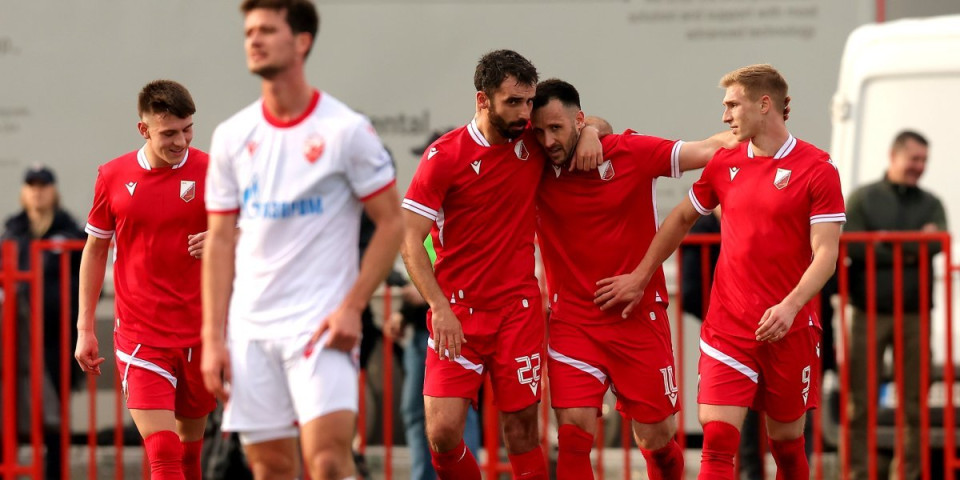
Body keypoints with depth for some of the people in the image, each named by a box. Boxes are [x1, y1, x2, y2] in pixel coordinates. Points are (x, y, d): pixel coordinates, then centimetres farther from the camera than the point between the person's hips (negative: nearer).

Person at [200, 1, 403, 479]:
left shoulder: (346, 130, -4)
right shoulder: (232, 137, 9)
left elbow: (390, 223, -2)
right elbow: (220, 243, 11)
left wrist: (352, 306, -12)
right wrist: (213, 338, 4)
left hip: (321, 327, -4)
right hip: (250, 328, 5)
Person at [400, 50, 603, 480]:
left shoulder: (533, 141, 3)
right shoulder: (444, 156, -7)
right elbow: (409, 240, -7)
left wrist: (590, 132, -2)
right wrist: (440, 308, -17)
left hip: (518, 311, 2)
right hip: (458, 313, -2)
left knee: (521, 430, 0)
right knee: (442, 432, -11)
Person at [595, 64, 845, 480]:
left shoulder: (817, 169, -6)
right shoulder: (725, 163, 9)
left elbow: (825, 253, -11)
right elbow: (682, 218, 23)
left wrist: (790, 305, -25)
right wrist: (640, 277, 21)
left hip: (789, 331, -3)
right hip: (727, 328, 3)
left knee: (787, 443, 8)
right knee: (717, 439, -11)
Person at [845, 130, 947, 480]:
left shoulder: (930, 204, 12)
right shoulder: (863, 199, 4)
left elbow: (937, 242, -6)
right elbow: (852, 245, -10)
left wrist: (890, 241, -16)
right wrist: (910, 251, -11)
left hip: (914, 315, 3)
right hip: (870, 312, -2)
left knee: (914, 403, 3)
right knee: (861, 401, -2)